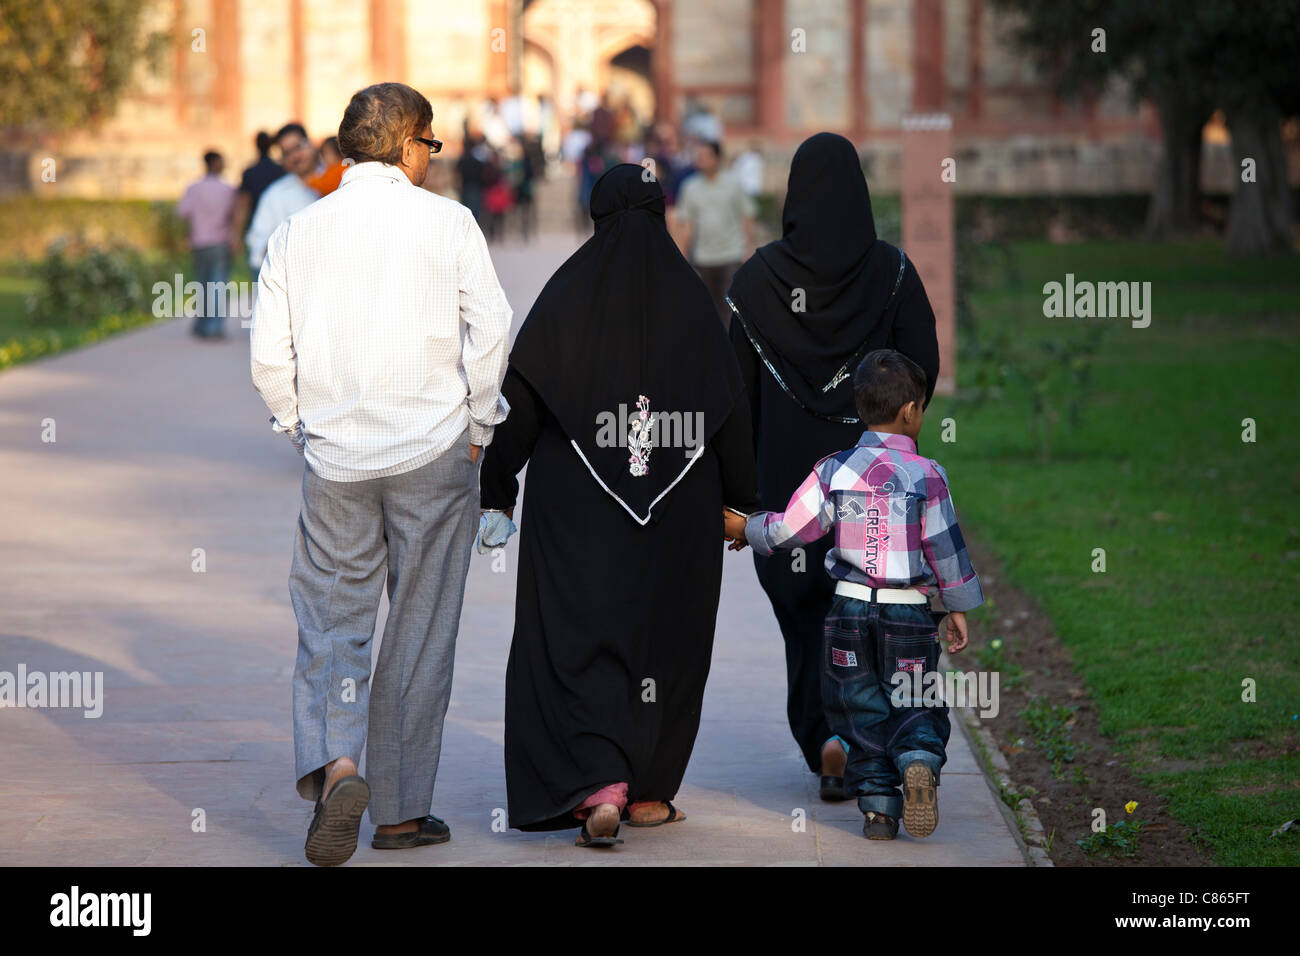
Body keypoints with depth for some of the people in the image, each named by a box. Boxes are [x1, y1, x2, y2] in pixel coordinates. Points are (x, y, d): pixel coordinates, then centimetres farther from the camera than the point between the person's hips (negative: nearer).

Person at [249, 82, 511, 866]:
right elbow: (490, 331, -8)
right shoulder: (448, 223, -3)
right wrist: (476, 427, 4)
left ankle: (332, 764, -17)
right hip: (434, 451, -2)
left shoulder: (297, 233, 5)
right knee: (421, 628, 6)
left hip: (335, 456, 2)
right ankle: (401, 808, 11)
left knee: (332, 617, 8)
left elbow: (270, 354, 3)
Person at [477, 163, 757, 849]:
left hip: (575, 508, -2)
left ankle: (599, 785, -19)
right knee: (663, 640, 14)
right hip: (677, 510, 2)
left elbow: (518, 405, -6)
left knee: (575, 639, -1)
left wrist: (496, 500, 3)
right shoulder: (690, 299, -3)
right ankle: (648, 792, 22)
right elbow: (729, 407, 0)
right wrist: (740, 505, 10)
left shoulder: (565, 296, -6)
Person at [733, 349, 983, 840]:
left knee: (863, 713, 11)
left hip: (850, 610, 2)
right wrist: (958, 609, 7)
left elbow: (788, 531, -2)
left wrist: (746, 528, 16)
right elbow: (946, 547, -3)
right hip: (909, 615, -2)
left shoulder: (834, 470, -2)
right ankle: (920, 762, -23)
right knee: (917, 709, 7)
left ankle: (877, 804, 2)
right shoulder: (926, 476, -7)